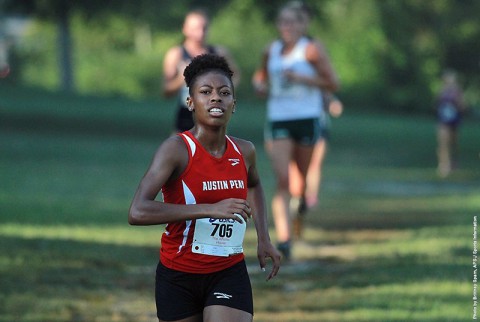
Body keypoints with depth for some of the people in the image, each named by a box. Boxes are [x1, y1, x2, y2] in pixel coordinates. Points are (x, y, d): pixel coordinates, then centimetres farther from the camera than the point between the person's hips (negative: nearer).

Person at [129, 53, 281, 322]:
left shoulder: (244, 152, 0)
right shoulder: (177, 149, -16)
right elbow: (138, 212, -30)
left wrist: (264, 238, 15)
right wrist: (211, 209, -34)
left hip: (229, 274, 3)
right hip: (179, 276, -3)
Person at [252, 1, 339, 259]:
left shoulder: (311, 50, -4)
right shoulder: (271, 51, 9)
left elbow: (331, 84, -6)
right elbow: (261, 75, 27)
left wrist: (300, 78, -17)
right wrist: (259, 85, 3)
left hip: (306, 120, -2)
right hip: (277, 120, 2)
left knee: (305, 178, 10)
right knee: (282, 180, -13)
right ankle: (283, 239, -21)